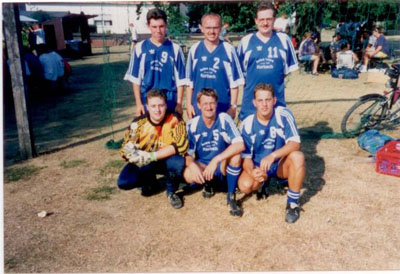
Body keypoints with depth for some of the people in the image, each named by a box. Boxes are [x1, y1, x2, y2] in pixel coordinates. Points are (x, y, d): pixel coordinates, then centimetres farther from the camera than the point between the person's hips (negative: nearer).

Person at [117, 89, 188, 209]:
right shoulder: (138, 123, -12)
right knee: (123, 182, -20)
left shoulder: (175, 120, -18)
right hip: (144, 163, 2)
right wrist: (138, 156, -37)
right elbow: (126, 149, -12)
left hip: (166, 161, -2)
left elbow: (180, 145, -28)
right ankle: (149, 181, 15)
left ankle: (171, 191, -3)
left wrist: (152, 156, -35)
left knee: (178, 162, -36)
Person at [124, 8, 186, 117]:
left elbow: (180, 79, 1)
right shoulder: (140, 48, 0)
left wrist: (179, 104, -2)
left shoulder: (175, 48, -1)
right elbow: (135, 78, 3)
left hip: (170, 103, 0)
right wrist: (138, 103, 0)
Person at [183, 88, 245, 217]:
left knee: (235, 155, -33)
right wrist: (192, 165, -33)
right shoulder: (192, 125, -9)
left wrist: (216, 160, -36)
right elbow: (187, 153, -10)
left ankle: (231, 196, -12)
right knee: (188, 175, -31)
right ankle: (209, 184, 7)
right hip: (202, 166, 2)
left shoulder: (224, 119, -15)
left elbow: (240, 145, -28)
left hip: (223, 167, -1)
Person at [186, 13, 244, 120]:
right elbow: (189, 81, 9)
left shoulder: (228, 50, -2)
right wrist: (189, 104, 5)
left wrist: (233, 106, -2)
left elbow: (235, 82, 0)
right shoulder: (194, 49, 4)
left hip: (223, 108, -2)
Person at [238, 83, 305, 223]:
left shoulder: (283, 115, -17)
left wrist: (273, 156, -41)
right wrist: (251, 171, -33)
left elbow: (295, 143, -25)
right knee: (245, 185, -27)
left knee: (297, 156, -33)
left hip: (281, 163, -1)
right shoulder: (247, 124, -14)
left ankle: (293, 203, -15)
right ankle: (263, 182, 12)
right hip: (258, 165, 1)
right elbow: (246, 156, -11)